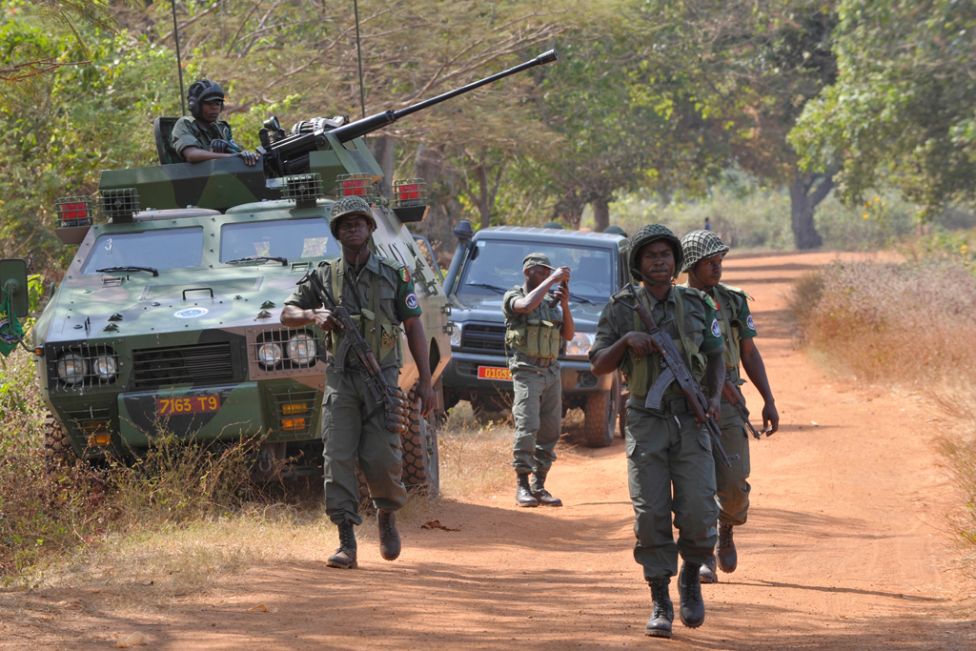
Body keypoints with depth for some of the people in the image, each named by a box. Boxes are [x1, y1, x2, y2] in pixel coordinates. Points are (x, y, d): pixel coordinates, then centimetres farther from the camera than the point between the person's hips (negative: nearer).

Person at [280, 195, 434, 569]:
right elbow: (287, 315, 12)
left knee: (381, 457, -11)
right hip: (340, 380, 1)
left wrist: (425, 382, 3)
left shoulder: (394, 276, 7)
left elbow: (414, 329, 8)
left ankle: (387, 515, 20)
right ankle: (346, 543, -8)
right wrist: (313, 315, -11)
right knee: (338, 458, -9)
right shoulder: (323, 278, 9)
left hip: (382, 377, -1)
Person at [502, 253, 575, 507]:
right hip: (527, 372, -6)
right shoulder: (513, 296, 0)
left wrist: (564, 304, -1)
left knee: (550, 431, 4)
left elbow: (569, 334, 12)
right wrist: (552, 280, -18)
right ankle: (522, 486, -11)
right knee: (527, 428, -14)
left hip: (552, 372, 6)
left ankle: (539, 486, 9)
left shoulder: (551, 302, 17)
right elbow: (527, 305, -23)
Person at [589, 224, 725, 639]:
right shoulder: (621, 309, -2)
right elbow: (599, 366, -2)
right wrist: (626, 340, -21)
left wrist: (715, 398, -5)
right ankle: (660, 605, 4)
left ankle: (690, 577, 18)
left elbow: (715, 356, 13)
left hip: (690, 422, 1)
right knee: (651, 516, -7)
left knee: (698, 515, -11)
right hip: (646, 423, -1)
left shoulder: (697, 305, 3)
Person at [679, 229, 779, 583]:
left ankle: (726, 530, 25)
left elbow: (750, 354, 9)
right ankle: (703, 557, 5)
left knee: (733, 485, -6)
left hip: (727, 406, 2)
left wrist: (769, 402, 5)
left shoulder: (733, 301, 4)